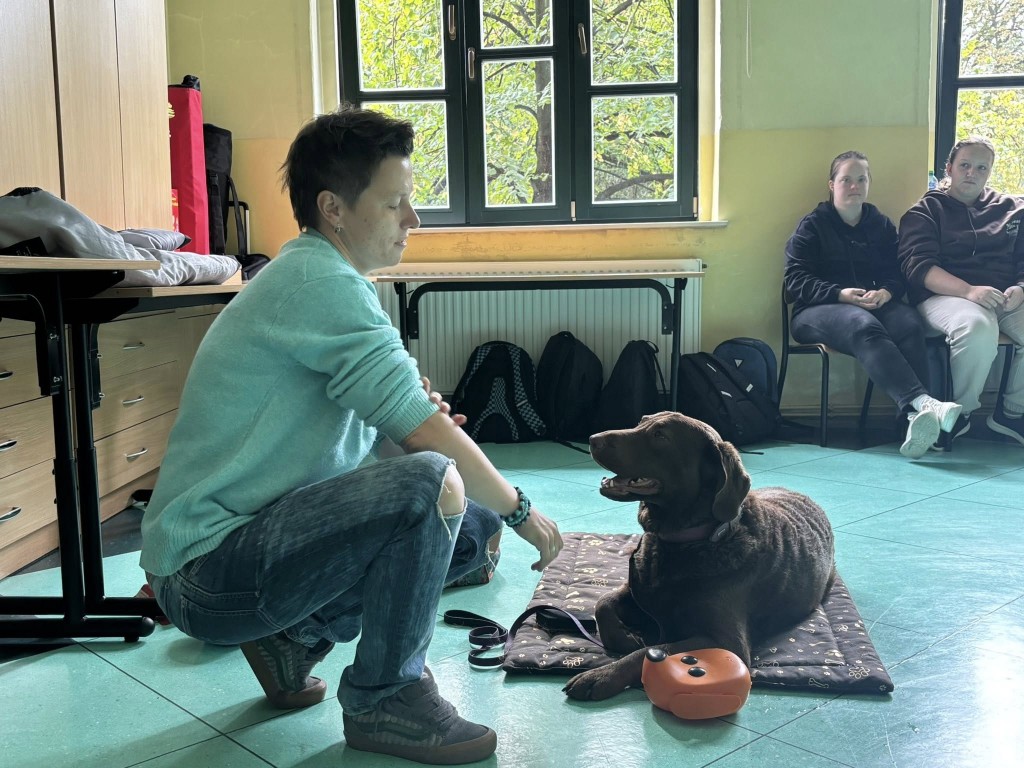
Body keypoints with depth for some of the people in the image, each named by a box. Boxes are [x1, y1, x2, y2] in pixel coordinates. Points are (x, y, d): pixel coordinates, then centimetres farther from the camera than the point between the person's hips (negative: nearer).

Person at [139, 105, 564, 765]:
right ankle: (385, 701, -7)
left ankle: (294, 638, 11)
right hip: (208, 567, -10)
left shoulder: (311, 276, 13)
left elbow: (384, 431, 14)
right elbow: (426, 435, -22)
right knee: (431, 484, -29)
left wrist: (418, 414, -8)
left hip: (260, 531, 10)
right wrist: (521, 509, -8)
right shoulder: (323, 284, -19)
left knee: (474, 522, 5)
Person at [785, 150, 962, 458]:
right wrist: (840, 294, -17)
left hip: (875, 305, 4)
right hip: (818, 311, -3)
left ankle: (915, 419, -48)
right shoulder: (812, 225, 10)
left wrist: (887, 292, -12)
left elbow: (898, 273, 14)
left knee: (910, 325, -33)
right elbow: (795, 281, -1)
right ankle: (923, 402, -57)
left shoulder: (882, 225, 22)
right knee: (864, 326, -39)